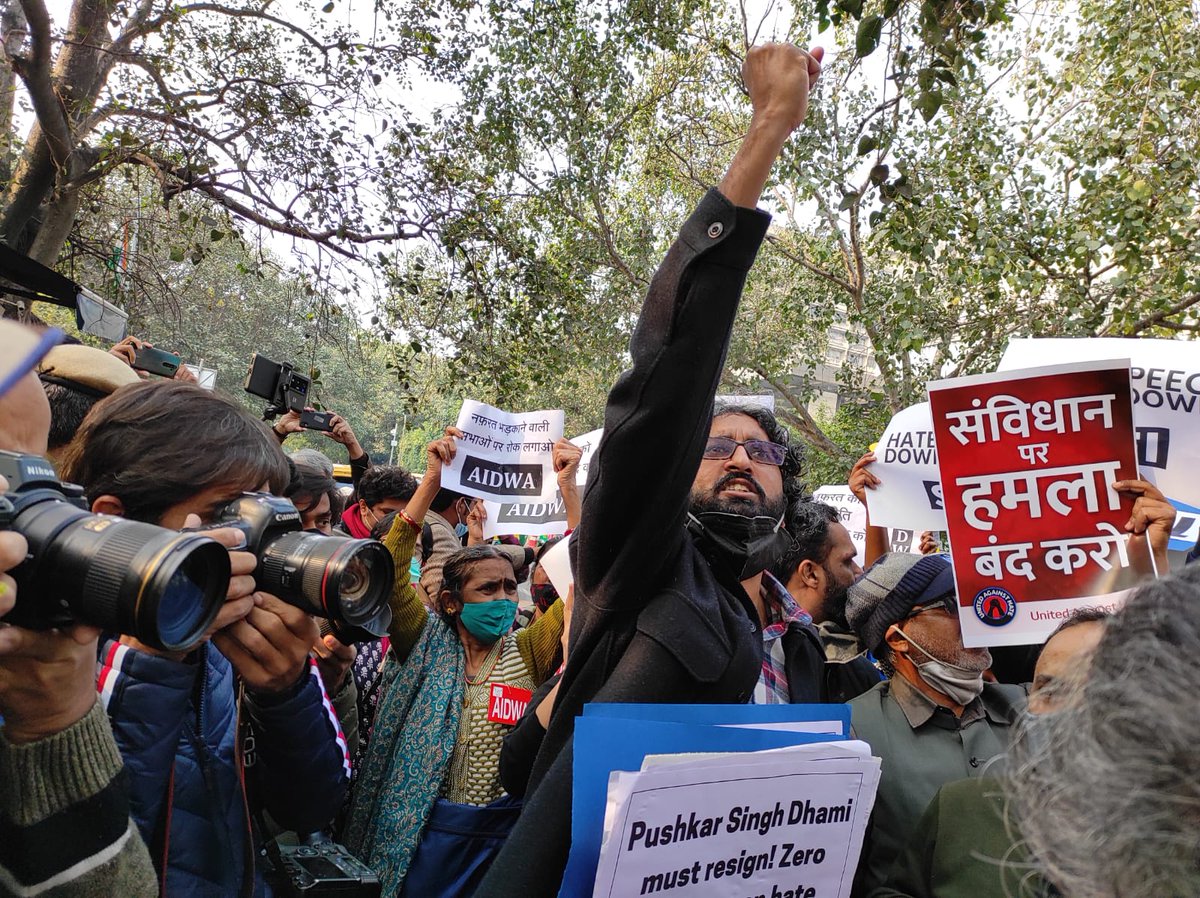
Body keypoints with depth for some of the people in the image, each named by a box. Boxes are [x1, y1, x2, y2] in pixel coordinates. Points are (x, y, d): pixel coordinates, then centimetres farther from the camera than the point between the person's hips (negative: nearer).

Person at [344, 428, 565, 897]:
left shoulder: (527, 651, -2)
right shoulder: (428, 645, -4)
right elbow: (391, 573, -17)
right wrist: (433, 480, -25)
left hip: (504, 831, 1)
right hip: (423, 829, -1)